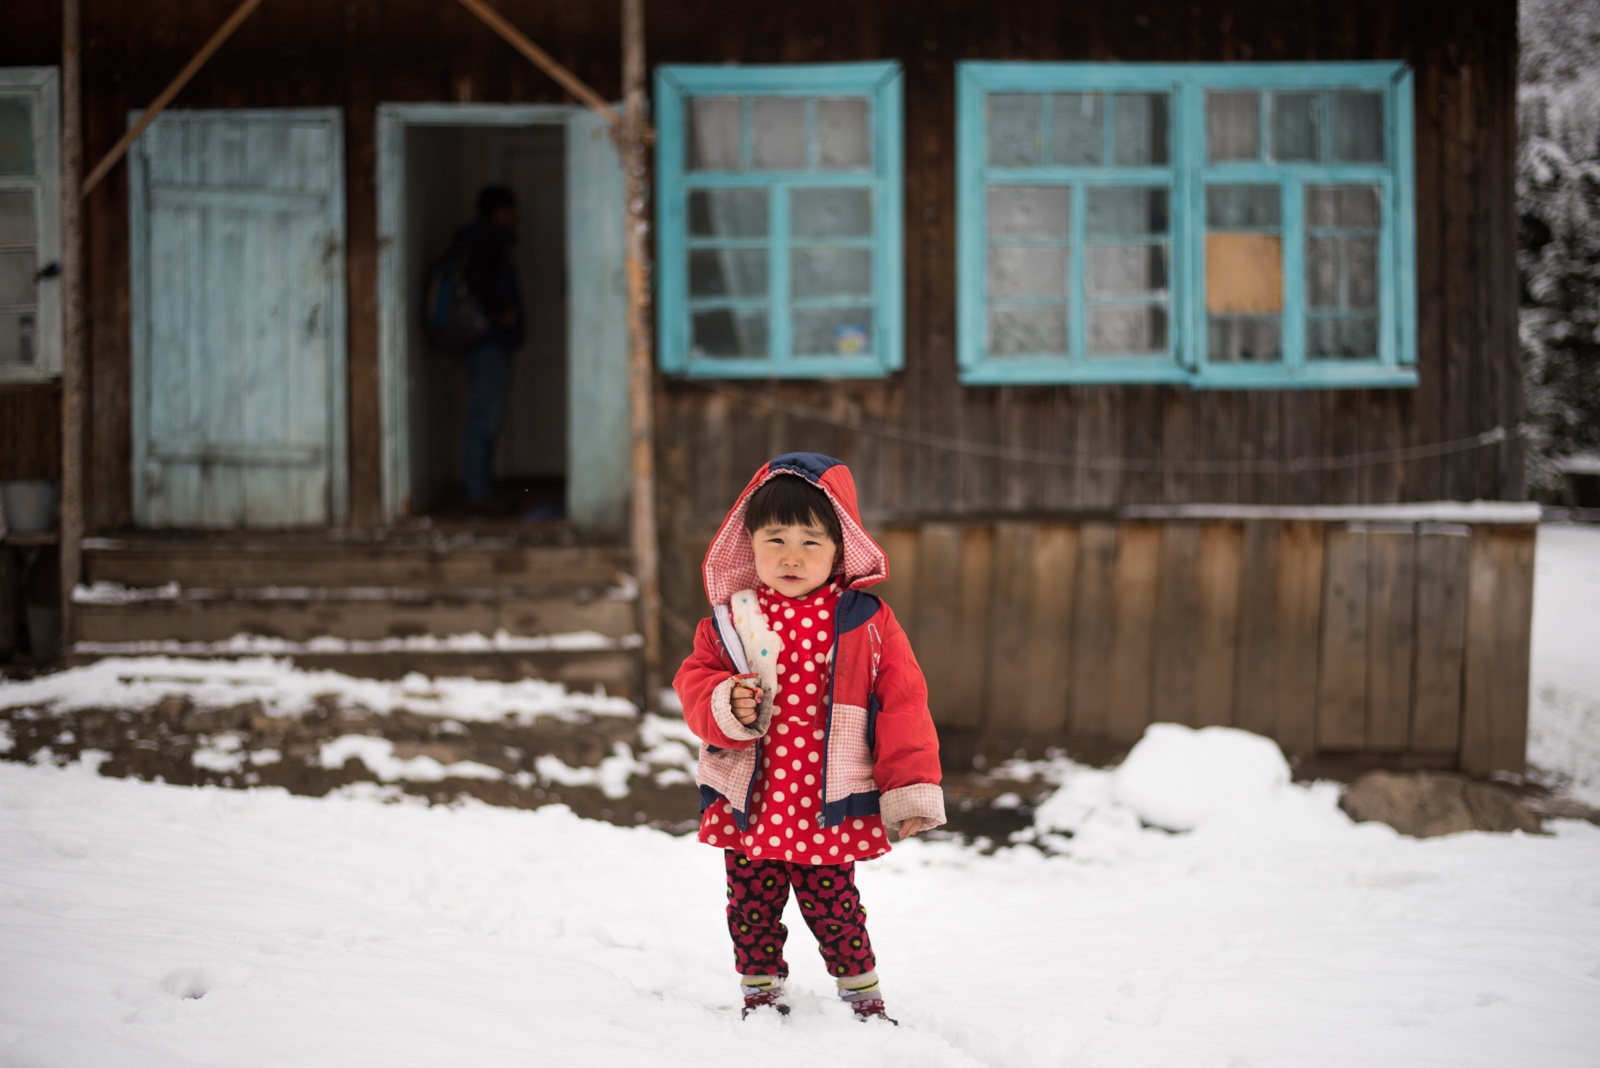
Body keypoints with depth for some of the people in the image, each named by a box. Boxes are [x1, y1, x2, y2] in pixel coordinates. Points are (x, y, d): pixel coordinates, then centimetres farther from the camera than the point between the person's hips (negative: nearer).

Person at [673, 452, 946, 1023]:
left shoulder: (867, 622, -4)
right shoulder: (731, 620, 0)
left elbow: (901, 704, -3)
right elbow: (695, 680, 3)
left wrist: (910, 790, -6)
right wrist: (727, 707, -21)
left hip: (830, 807, -2)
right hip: (748, 804, 2)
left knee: (832, 905, 7)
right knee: (752, 904, 11)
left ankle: (862, 991, 25)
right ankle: (761, 988, 29)